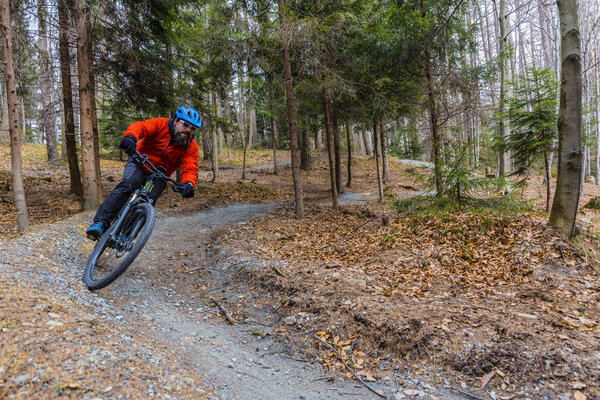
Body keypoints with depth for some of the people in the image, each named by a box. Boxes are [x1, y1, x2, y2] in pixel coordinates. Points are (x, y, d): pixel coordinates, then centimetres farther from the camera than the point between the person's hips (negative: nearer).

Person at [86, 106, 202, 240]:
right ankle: (100, 223, -27)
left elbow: (190, 169, -20)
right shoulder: (161, 124, -12)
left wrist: (188, 184, -42)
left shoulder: (191, 147, -8)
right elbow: (140, 126, -28)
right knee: (127, 186, -28)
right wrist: (130, 137, -51)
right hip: (140, 164, -2)